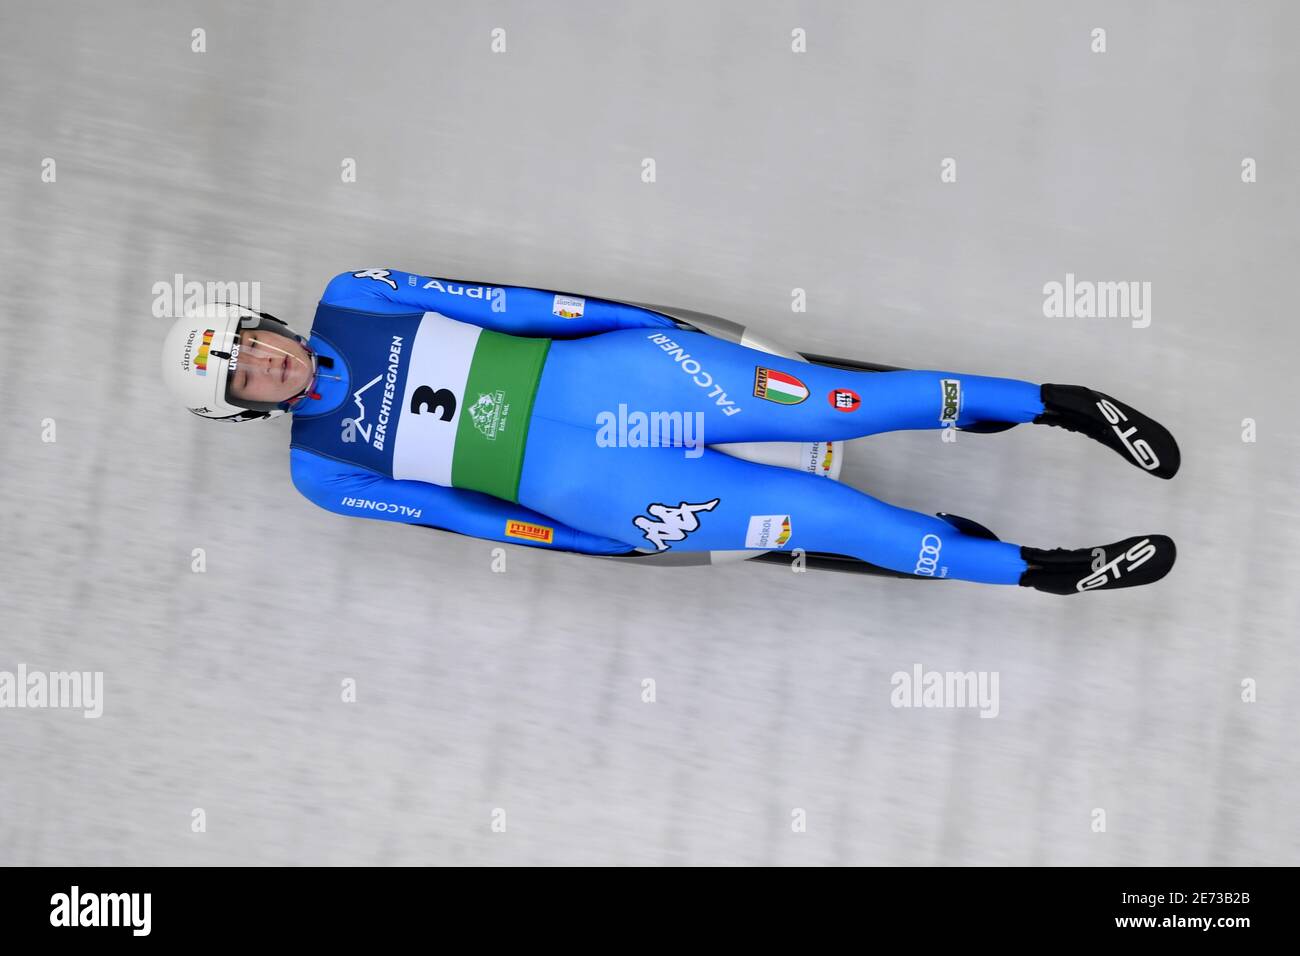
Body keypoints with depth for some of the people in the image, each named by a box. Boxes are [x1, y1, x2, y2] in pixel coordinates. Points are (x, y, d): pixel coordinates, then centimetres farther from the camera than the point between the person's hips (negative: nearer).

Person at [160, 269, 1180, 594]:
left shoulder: (351, 301, 8)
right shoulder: (323, 472, 4)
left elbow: (505, 303, 6)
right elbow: (460, 512, 1)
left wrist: (642, 315, 1)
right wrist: (614, 543, -2)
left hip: (592, 374, 2)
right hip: (571, 486, -2)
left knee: (827, 402, -13)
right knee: (825, 514, -9)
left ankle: (1050, 401, 3)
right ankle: (1037, 567, 5)